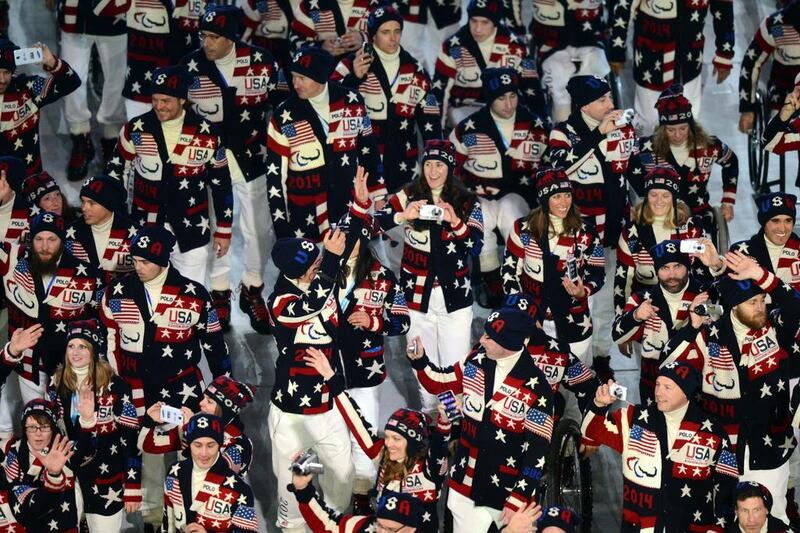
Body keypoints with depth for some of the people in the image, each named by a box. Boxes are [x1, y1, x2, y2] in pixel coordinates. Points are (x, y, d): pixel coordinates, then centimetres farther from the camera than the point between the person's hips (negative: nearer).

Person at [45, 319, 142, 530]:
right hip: (67, 476, 4)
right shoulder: (57, 384, 2)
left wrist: (133, 488, -12)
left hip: (108, 480, -4)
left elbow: (130, 440, -10)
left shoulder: (115, 386, -11)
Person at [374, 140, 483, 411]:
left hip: (454, 296, 0)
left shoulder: (467, 202, 2)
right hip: (417, 296, 0)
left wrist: (456, 222, -25)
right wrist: (402, 215, -28)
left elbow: (476, 246, -9)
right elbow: (374, 223, -10)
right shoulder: (408, 195, 1)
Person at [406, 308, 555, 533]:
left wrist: (517, 502, -17)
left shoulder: (535, 388, -19)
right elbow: (440, 383, 15)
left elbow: (537, 452, -16)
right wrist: (419, 361, -4)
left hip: (509, 494, -5)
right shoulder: (477, 362, -2)